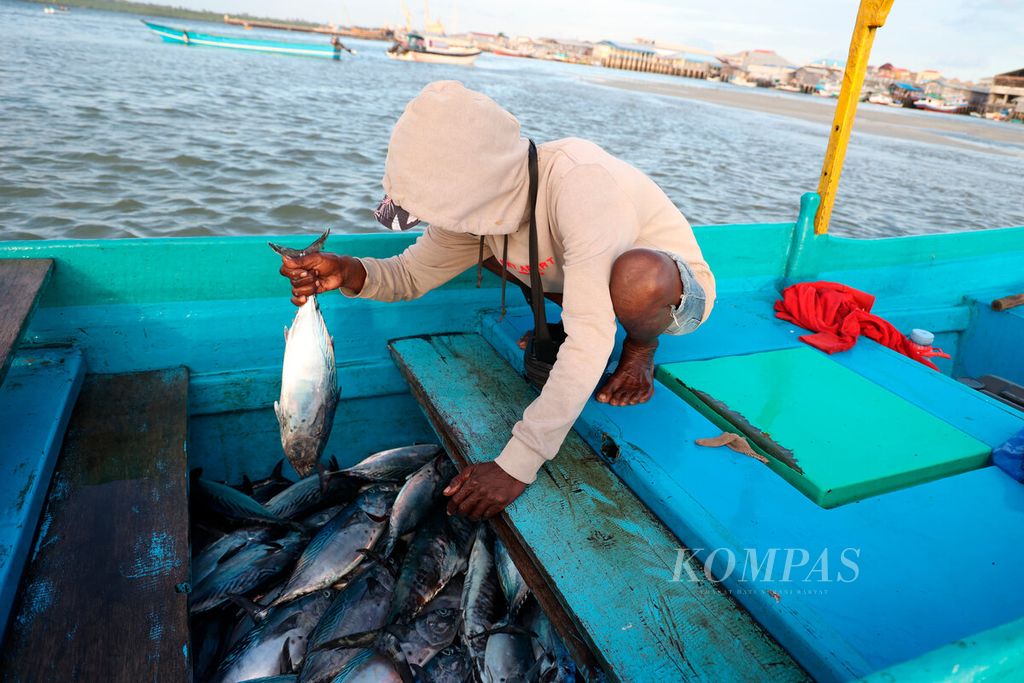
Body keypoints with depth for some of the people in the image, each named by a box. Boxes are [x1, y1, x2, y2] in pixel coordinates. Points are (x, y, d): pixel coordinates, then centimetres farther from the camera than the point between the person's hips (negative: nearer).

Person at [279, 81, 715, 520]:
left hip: (678, 290, -6)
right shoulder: (479, 199, -16)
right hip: (589, 285, 6)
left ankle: (641, 347, -6)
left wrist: (517, 465, -42)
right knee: (483, 245, -4)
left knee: (636, 276, -40)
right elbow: (412, 273, -5)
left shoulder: (578, 180, -38)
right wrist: (350, 273, -28)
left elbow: (590, 341, -42)